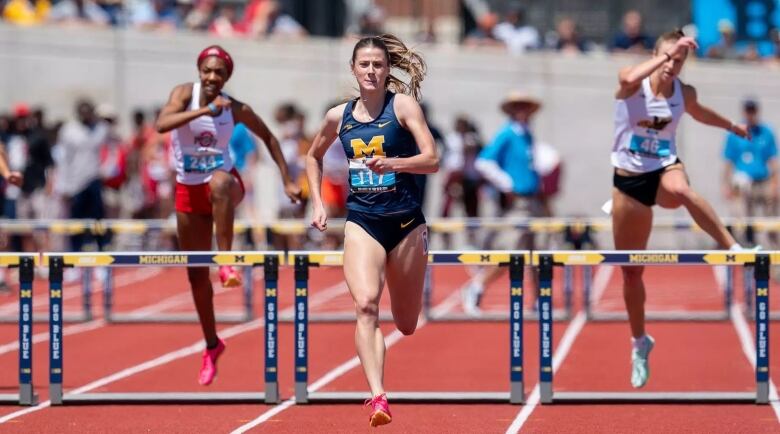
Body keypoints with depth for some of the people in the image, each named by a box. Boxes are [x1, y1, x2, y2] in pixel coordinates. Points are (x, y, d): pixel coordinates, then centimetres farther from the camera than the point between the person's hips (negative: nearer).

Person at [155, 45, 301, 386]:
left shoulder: (237, 110, -5)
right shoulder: (185, 93, -8)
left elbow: (268, 137, 12)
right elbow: (162, 124, -27)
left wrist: (287, 180, 9)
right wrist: (204, 110, -34)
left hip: (224, 182, -1)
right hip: (188, 190, 1)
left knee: (219, 184, -42)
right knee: (196, 274, 6)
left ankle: (226, 262, -38)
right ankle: (212, 346, 23)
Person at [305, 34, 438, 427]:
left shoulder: (403, 105, -5)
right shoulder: (339, 116, 6)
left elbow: (432, 160, -14)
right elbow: (313, 157, 25)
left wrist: (392, 163, -31)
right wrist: (317, 203, 14)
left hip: (405, 221, -1)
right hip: (362, 221, 1)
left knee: (407, 325, 9)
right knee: (366, 305, -24)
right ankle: (378, 397, -35)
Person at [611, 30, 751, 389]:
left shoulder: (684, 93, 1)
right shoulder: (632, 84, -10)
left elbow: (701, 113, 26)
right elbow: (630, 78, -38)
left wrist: (732, 126, 40)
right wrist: (667, 52, -36)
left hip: (665, 169, 1)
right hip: (629, 178, -1)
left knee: (679, 190, -42)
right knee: (631, 271, 6)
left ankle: (734, 249, -39)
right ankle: (639, 343, 26)